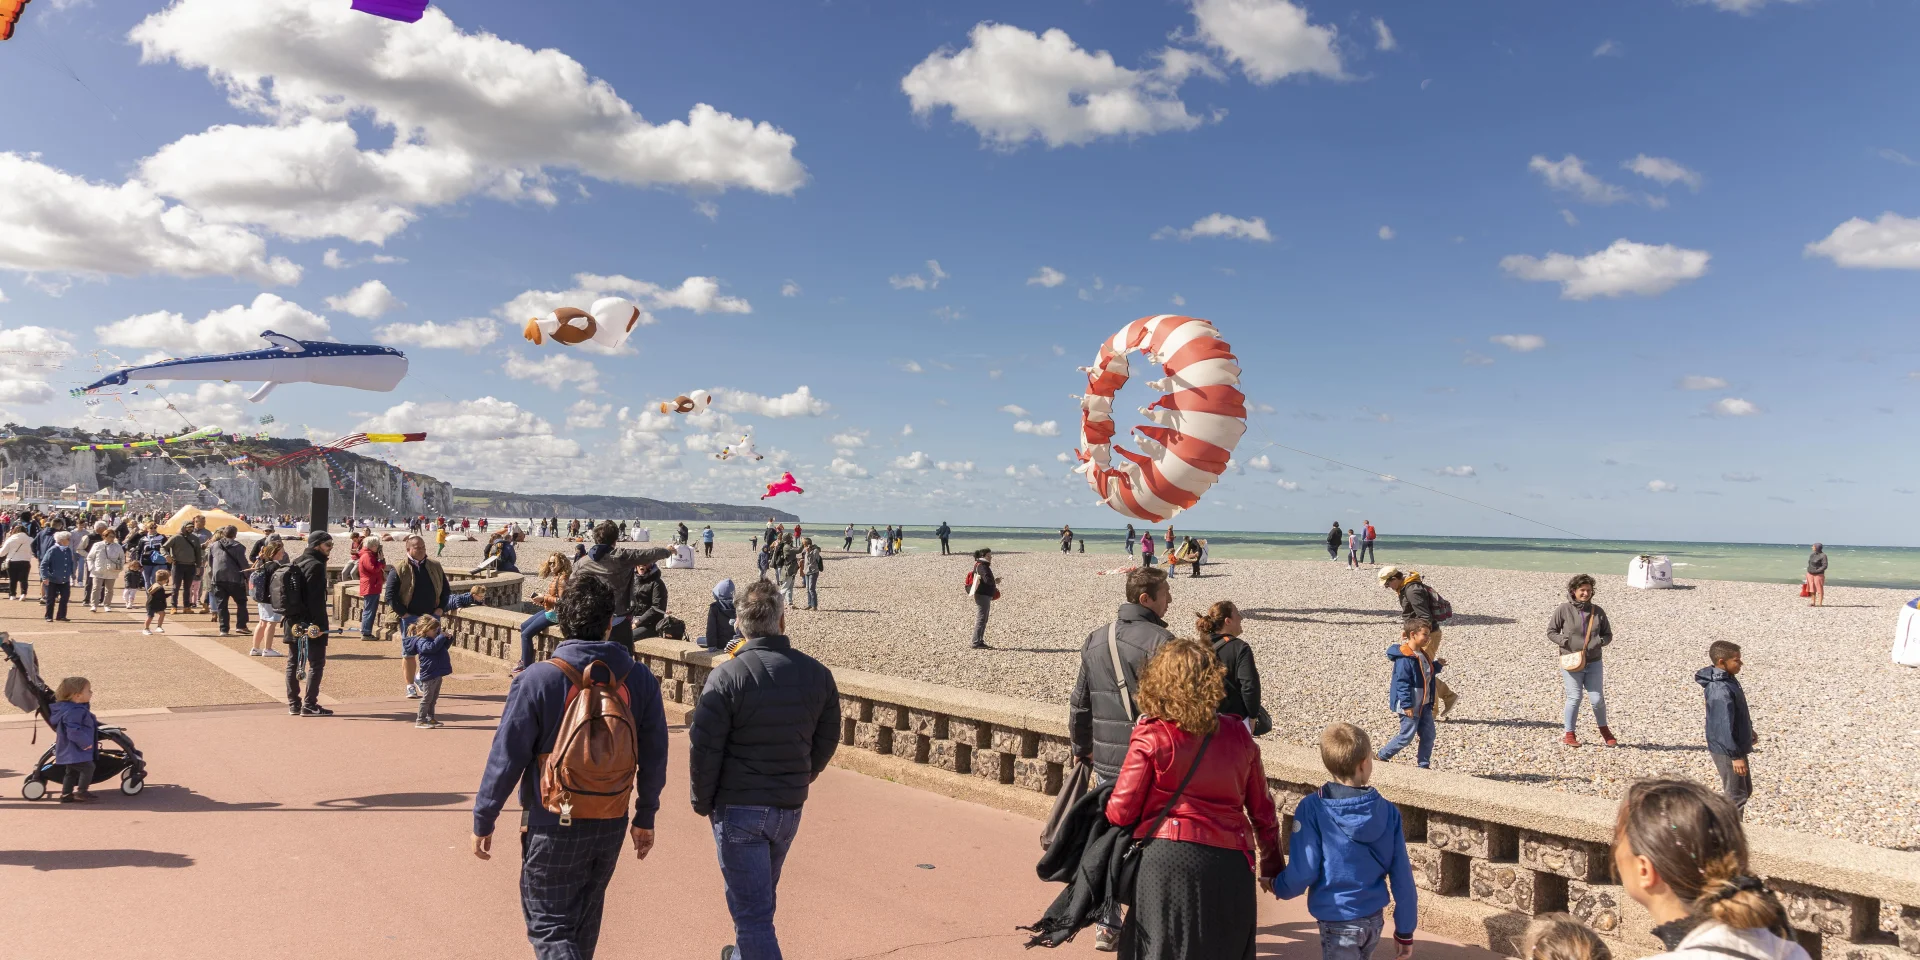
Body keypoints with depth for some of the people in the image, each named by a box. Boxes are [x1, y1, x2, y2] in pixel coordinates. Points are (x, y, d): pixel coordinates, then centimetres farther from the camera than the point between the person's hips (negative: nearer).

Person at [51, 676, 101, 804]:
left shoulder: (76, 709, 10)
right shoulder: (74, 711, -26)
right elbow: (74, 731, -31)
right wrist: (85, 742, -24)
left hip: (70, 750, 11)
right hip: (75, 750, -11)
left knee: (72, 771, 17)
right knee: (87, 767, -9)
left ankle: (66, 794, 23)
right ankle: (82, 792, -4)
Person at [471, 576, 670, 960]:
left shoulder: (536, 679, -16)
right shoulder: (640, 679, -6)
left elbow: (505, 758, -12)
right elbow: (654, 757, 1)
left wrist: (483, 821, 1)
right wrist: (645, 817, 14)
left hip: (553, 827, -4)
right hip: (612, 826, 4)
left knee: (549, 928, 7)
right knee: (584, 921, 24)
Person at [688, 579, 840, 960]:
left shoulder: (727, 675, -16)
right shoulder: (818, 674, -3)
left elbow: (704, 746, -15)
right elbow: (827, 741, 5)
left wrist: (702, 801, -1)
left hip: (738, 808, -5)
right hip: (790, 808, 5)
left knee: (751, 909, 1)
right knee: (761, 894, 27)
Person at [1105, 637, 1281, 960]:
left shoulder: (1151, 738, -8)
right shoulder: (1238, 735, 3)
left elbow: (1120, 812, -7)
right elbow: (1261, 809, 10)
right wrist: (1272, 865, 22)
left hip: (1169, 860, -3)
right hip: (1232, 864, 3)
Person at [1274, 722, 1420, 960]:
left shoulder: (1313, 809, -17)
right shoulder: (1387, 811, -6)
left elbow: (1302, 872, -16)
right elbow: (1402, 877, -3)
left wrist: (1279, 888, 5)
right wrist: (1405, 930, 7)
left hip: (1338, 922, -5)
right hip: (1374, 919, 5)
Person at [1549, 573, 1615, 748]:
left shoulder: (1597, 611, 4)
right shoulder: (1563, 610, -5)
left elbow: (1608, 634, 12)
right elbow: (1551, 632, 0)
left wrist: (1599, 642, -9)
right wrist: (1566, 642, -15)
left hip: (1594, 663, 3)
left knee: (1597, 699, 4)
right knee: (1574, 698, -3)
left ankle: (1604, 730, 29)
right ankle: (1568, 734, 12)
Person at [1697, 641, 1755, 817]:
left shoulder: (1728, 679, 4)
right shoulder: (1721, 690, -28)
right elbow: (1724, 726, -28)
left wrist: (1748, 730, 31)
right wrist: (1735, 756, -25)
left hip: (1736, 745, 10)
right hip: (1726, 751, -10)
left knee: (1746, 790, 22)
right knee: (1736, 797, 1)